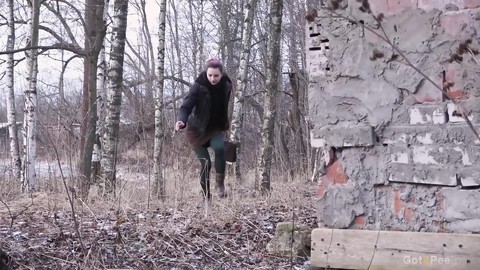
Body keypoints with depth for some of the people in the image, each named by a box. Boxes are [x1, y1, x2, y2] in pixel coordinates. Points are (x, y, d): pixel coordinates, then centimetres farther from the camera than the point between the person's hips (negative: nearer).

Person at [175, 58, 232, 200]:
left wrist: (226, 124, 10)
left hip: (216, 128, 3)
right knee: (205, 163, -7)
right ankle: (206, 196, 11)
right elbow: (186, 105, -26)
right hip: (198, 129, -2)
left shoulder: (226, 86, -7)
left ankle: (220, 183, -9)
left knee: (219, 147, -28)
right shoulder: (199, 86, -20)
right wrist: (182, 120, -44)